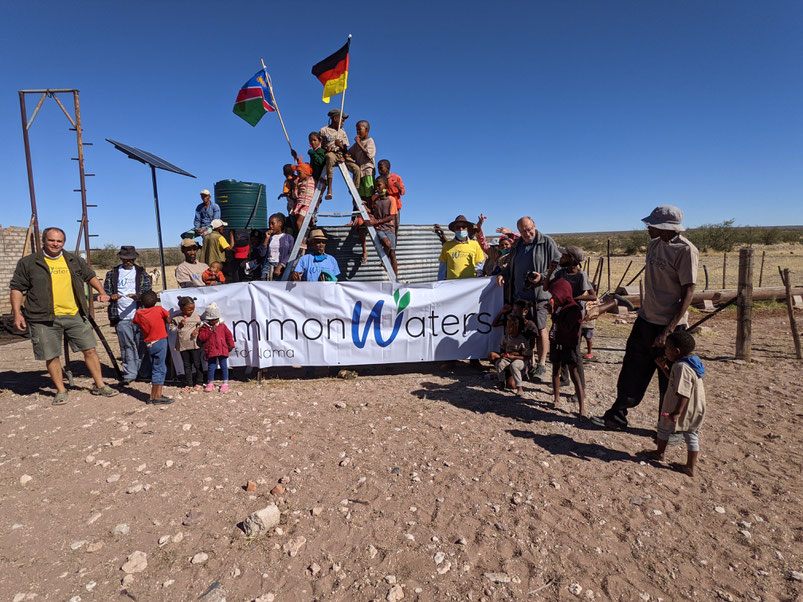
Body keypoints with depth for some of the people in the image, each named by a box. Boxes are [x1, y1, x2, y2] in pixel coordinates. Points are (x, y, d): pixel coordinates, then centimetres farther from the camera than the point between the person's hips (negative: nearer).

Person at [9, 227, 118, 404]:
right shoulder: (28, 263, 3)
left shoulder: (74, 261, 11)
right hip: (44, 318, -2)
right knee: (51, 356, 5)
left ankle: (99, 385, 15)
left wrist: (101, 292, 8)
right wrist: (17, 313, -3)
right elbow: (16, 288, 5)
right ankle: (61, 391, 21)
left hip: (75, 316, 2)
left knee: (90, 349, 3)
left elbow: (90, 276, 23)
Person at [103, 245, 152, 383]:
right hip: (121, 316, 1)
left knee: (141, 344, 2)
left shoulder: (141, 272, 11)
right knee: (127, 345, -2)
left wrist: (137, 296, -19)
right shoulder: (112, 273, 13)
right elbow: (105, 291, 13)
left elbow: (148, 291, 2)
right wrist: (111, 296, -10)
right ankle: (129, 373, 3)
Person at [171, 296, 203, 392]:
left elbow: (201, 325, 10)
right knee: (187, 365, 10)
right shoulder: (177, 318, -1)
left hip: (194, 344, -1)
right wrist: (179, 326, -15)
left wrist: (198, 329, -10)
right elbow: (172, 328, 1)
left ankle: (198, 383, 16)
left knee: (197, 364, 4)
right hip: (183, 345, 1)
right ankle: (189, 384, 17)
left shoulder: (196, 316, 0)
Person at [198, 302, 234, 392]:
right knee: (211, 367, 5)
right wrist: (210, 331, -15)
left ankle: (225, 383, 12)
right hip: (211, 350, 0)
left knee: (224, 366, 5)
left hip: (222, 349, 1)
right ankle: (210, 383, 19)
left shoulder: (222, 326, 3)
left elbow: (228, 335, 10)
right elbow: (201, 337, -9)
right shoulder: (205, 327, 0)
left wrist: (231, 345, 8)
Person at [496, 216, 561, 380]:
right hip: (518, 295, 5)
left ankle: (541, 364, 8)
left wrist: (542, 277, -15)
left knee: (540, 329, -3)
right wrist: (503, 274, 7)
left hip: (538, 295, -5)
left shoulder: (547, 243, -1)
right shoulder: (516, 245, 15)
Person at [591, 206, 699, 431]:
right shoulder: (655, 244, 7)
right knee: (632, 370, 14)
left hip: (669, 326, -7)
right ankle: (617, 416, 26)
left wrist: (668, 330, -21)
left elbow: (688, 293, -18)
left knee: (669, 382, 6)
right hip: (646, 320, 8)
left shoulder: (686, 250, -16)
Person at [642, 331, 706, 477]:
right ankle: (690, 466, 21)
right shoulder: (691, 362, 6)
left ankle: (659, 453, 32)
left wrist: (677, 412, -30)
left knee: (664, 427, 13)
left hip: (684, 409, -9)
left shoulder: (681, 367, -26)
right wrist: (663, 367, 13)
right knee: (692, 436, 14)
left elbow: (684, 393, -30)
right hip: (696, 409, 9)